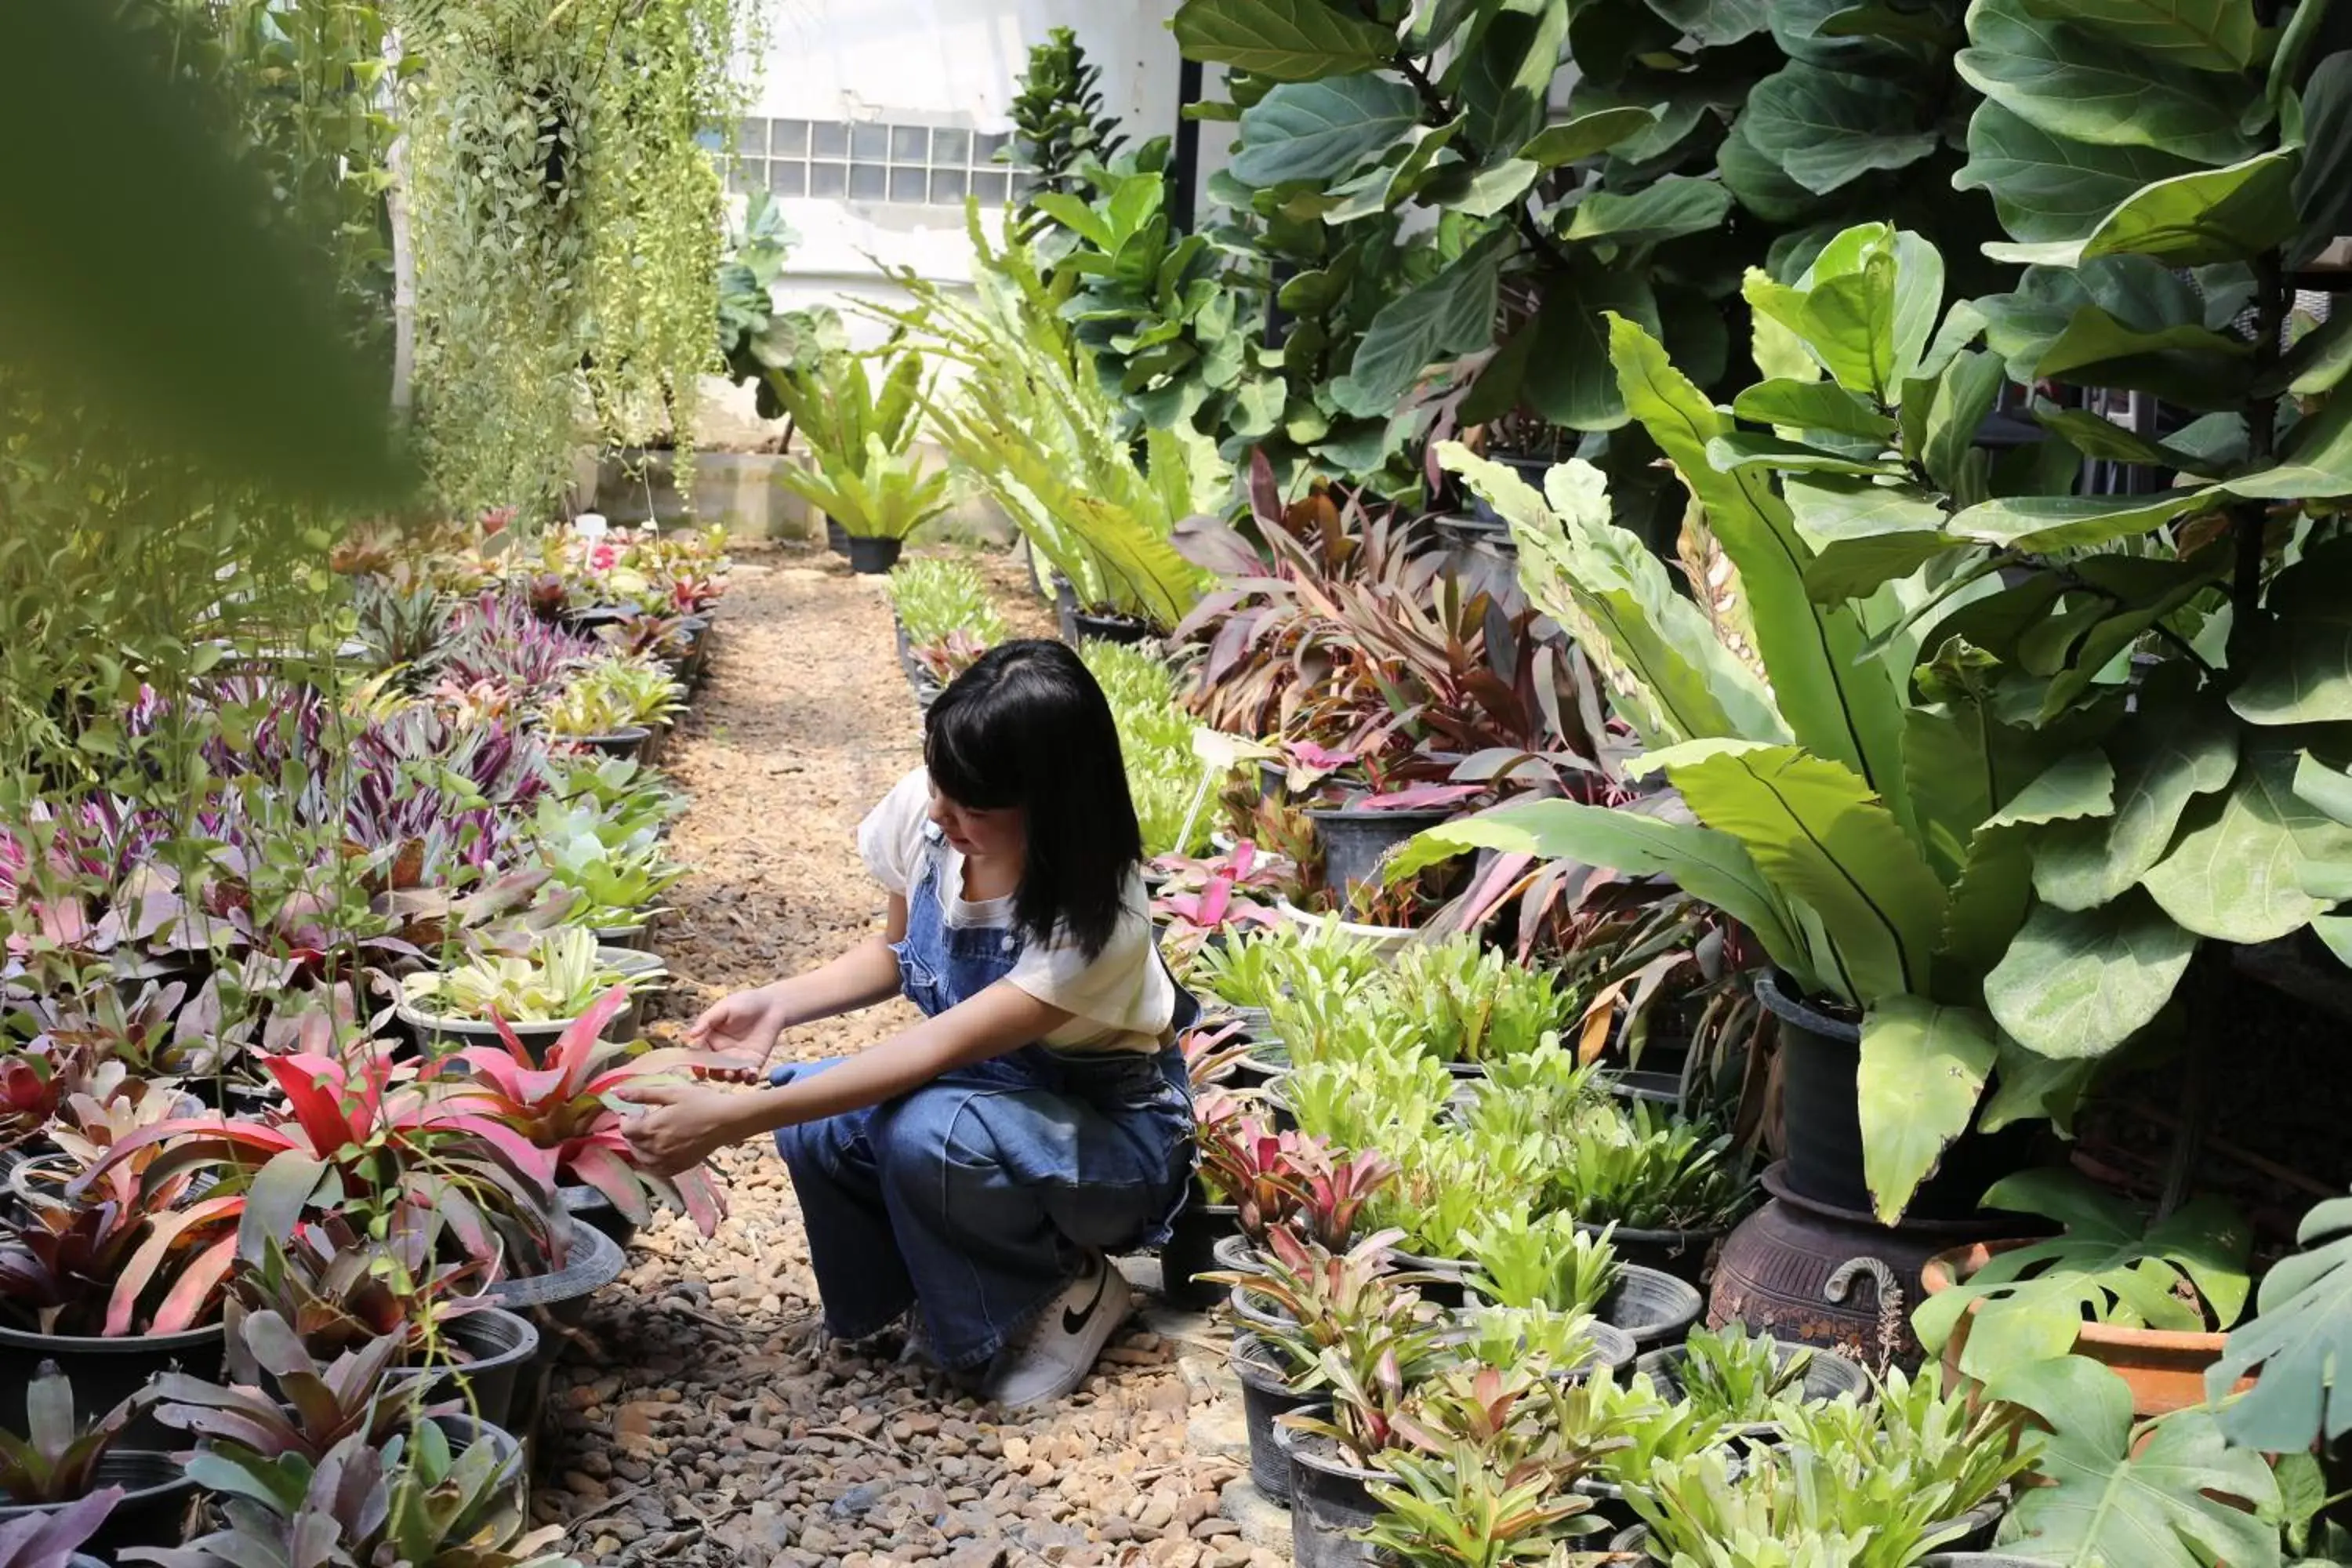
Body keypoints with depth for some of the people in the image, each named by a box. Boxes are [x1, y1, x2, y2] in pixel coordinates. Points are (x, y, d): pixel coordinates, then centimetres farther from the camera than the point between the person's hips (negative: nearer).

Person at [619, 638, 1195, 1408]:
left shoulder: (1096, 919, -33)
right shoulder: (921, 812, -16)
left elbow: (938, 1049, -36)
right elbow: (898, 951, 4)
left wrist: (728, 1119, -39)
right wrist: (780, 1001, -15)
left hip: (1112, 1132, -6)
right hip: (980, 1088, 6)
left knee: (927, 1133, -36)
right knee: (813, 1120, -24)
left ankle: (1068, 1291, -6)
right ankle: (938, 1291, 3)